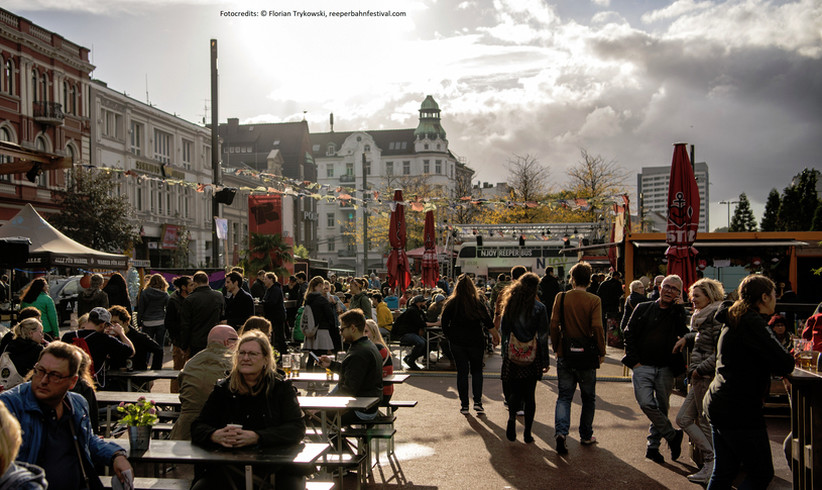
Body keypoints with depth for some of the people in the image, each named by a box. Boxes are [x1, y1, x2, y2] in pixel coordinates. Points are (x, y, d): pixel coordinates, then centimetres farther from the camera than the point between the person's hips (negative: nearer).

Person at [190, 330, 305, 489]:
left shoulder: (281, 388, 7)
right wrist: (215, 435, -16)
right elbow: (197, 427, 9)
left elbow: (297, 429, -5)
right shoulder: (222, 389, 12)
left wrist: (256, 437, -20)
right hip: (227, 468, 2)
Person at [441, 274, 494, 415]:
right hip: (475, 342, -1)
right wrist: (482, 330, 14)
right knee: (476, 371, 13)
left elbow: (444, 324, -3)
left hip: (457, 343, 1)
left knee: (462, 372, 7)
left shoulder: (451, 303, -5)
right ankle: (477, 402, 2)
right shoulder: (478, 303, -8)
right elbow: (489, 324, -6)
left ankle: (464, 405, 8)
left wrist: (450, 337, 10)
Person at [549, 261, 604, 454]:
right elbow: (597, 328, -15)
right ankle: (586, 436, 24)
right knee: (588, 397, 16)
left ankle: (561, 432, -14)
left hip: (565, 356, 1)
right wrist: (601, 352, -3)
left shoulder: (561, 298, -4)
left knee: (564, 396, 7)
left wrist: (556, 348, 8)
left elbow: (554, 325, -4)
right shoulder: (594, 300, -9)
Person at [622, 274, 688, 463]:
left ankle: (653, 446, 20)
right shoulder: (643, 309, 7)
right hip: (643, 366, -1)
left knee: (661, 408, 6)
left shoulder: (678, 313, 8)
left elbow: (685, 334, -10)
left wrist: (679, 308, -9)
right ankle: (672, 435, 1)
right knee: (646, 403, -18)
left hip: (665, 369, 1)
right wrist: (634, 361, -3)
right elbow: (629, 335, 6)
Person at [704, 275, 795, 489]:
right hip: (740, 410, -10)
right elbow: (785, 363, -22)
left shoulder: (733, 320, 15)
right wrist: (785, 363, 0)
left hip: (718, 405, 10)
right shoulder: (750, 322, -16)